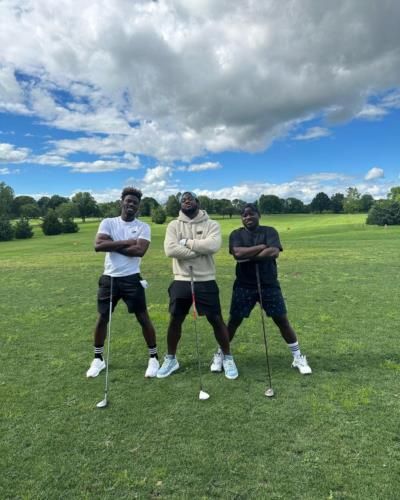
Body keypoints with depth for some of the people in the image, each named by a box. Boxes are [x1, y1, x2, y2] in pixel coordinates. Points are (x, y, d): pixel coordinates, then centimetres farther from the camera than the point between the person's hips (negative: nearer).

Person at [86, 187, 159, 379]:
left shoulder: (143, 227, -1)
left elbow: (140, 250, -18)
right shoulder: (108, 222, 2)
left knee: (143, 318, 2)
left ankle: (153, 358, 18)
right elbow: (98, 245, -14)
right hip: (109, 278, 2)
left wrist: (113, 245, -12)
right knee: (102, 318, 11)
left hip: (131, 278, -2)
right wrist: (126, 242, -16)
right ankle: (98, 359, 29)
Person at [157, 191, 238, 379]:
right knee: (175, 320, 10)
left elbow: (213, 246, -21)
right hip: (181, 281, 2)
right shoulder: (174, 225, 3)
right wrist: (200, 250, -15)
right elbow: (170, 249, -14)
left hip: (206, 281, -1)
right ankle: (171, 359, 30)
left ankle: (227, 358, 24)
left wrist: (187, 242, -13)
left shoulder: (211, 224, -1)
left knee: (216, 320, 4)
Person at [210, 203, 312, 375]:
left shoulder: (269, 231, 0)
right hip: (244, 286, 0)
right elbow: (238, 253, -19)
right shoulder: (236, 234, 1)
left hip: (269, 285, 0)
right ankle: (220, 354, 24)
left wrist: (248, 256, -17)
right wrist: (262, 247, -15)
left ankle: (298, 357, 21)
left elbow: (274, 252, -18)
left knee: (282, 320, 3)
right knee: (234, 321, 6)